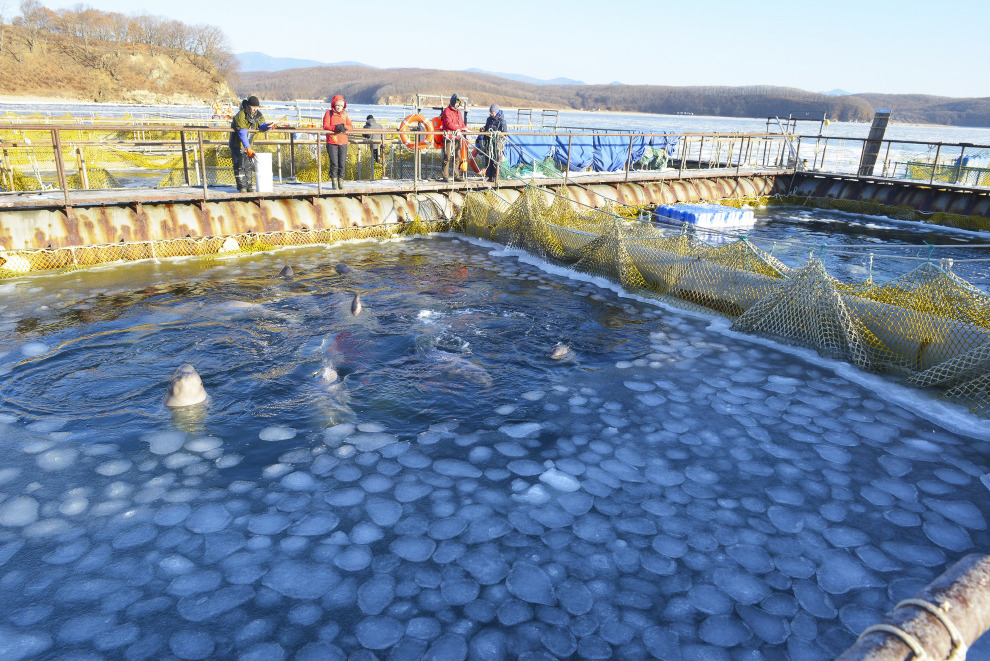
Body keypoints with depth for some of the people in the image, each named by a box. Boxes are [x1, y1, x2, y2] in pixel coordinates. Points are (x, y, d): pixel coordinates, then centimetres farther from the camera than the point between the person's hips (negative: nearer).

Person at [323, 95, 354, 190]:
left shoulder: (345, 114, 14)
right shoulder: (328, 113, 5)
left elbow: (351, 127, 5)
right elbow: (325, 126, -6)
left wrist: (344, 127, -17)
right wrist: (335, 127, -23)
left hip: (343, 143, 3)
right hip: (332, 142, -3)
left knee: (342, 164, 1)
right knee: (334, 164, -7)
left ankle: (341, 182, 10)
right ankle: (334, 183, 2)